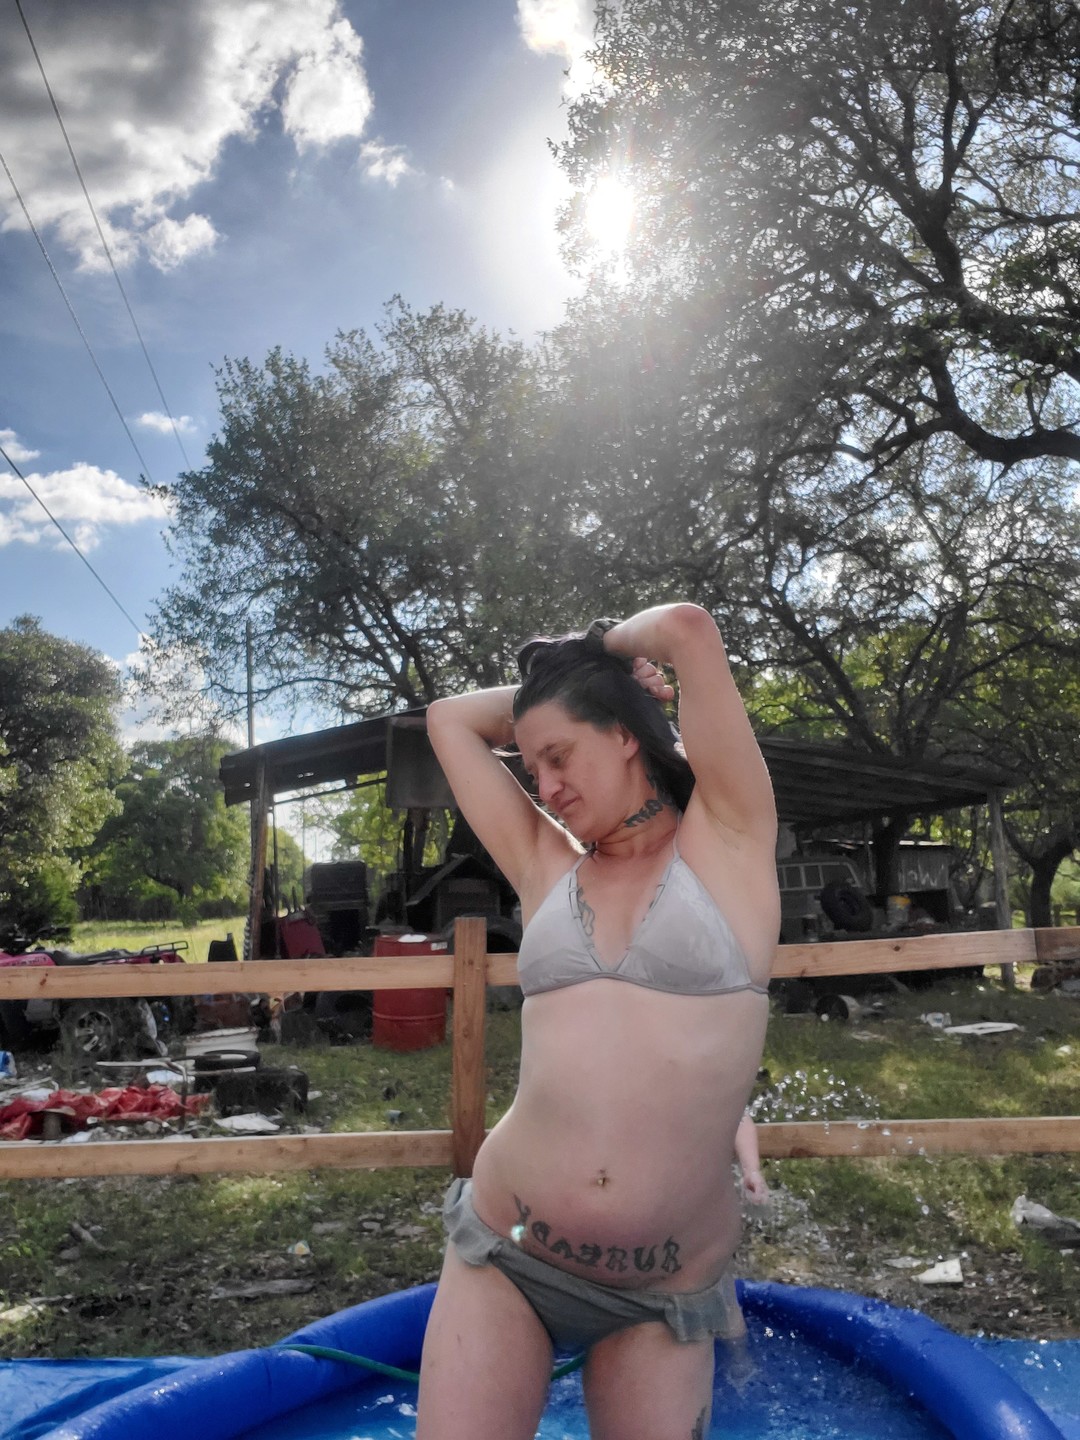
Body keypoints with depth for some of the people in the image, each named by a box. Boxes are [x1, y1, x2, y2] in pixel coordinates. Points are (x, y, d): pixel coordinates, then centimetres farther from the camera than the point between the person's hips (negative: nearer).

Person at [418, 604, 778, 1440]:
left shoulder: (726, 837, -2)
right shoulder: (547, 867, 7)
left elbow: (689, 627, -9)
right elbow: (450, 719, 15)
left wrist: (598, 651, 9)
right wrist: (553, 684, 16)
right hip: (503, 1254, 3)